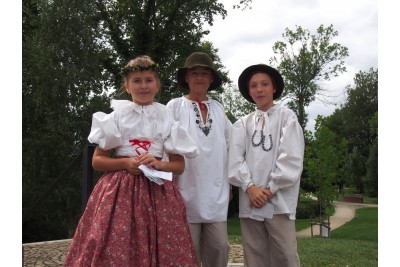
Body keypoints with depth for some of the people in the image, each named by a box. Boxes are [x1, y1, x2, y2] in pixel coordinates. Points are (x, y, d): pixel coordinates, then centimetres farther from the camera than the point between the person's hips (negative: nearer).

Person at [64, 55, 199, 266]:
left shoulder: (166, 120, 7)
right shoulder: (117, 116, 3)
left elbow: (179, 165, 9)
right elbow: (97, 161, 4)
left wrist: (159, 164, -11)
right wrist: (125, 163, -12)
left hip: (157, 192, 1)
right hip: (120, 191, -1)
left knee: (161, 249, -2)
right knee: (116, 250, -8)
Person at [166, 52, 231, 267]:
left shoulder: (219, 109, 13)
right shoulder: (175, 106, 2)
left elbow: (229, 147, 16)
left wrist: (229, 185, 14)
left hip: (216, 192, 3)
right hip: (187, 191, -3)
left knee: (219, 248, 5)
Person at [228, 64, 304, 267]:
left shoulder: (287, 117, 5)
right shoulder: (243, 123, 13)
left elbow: (291, 158, -4)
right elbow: (235, 158, 2)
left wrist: (270, 189, -9)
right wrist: (250, 187, -12)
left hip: (279, 199, -3)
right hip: (249, 200, 3)